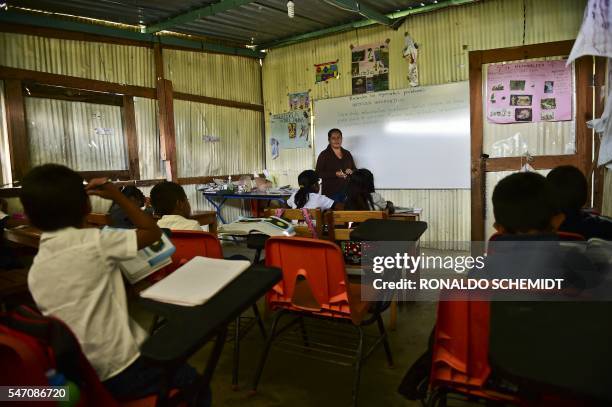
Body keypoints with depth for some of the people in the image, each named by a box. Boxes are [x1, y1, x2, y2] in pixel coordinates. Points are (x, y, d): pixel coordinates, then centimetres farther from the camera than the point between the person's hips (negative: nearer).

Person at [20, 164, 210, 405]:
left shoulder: (35, 271, 1)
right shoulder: (94, 242, -19)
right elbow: (153, 232, -7)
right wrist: (117, 196, -2)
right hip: (120, 372, -7)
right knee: (193, 381, 15)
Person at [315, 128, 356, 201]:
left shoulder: (347, 154, 13)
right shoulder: (324, 154, -1)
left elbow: (355, 170, 19)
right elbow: (318, 173, -7)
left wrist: (351, 172, -5)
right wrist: (335, 174, -19)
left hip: (347, 192, 4)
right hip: (331, 193, -4)